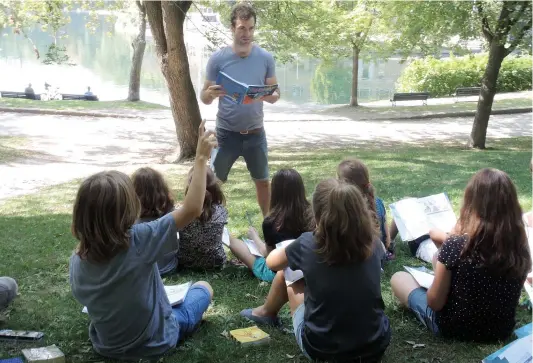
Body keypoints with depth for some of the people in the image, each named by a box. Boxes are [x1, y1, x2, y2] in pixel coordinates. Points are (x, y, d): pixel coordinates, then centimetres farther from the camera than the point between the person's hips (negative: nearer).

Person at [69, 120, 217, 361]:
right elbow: (192, 209, -27)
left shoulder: (77, 262, -19)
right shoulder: (138, 241, -34)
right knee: (203, 287, 19)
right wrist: (201, 157, -21)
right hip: (156, 343, -5)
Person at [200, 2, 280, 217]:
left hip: (255, 133, 2)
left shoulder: (265, 58, -3)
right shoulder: (218, 59, -7)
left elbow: (275, 95, 3)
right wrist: (212, 93, -27)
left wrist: (266, 95, -22)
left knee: (263, 181, 14)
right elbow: (204, 97, -2)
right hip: (226, 133, -1)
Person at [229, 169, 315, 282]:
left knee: (232, 241, 2)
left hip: (277, 271, -4)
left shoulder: (271, 221, -22)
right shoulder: (309, 214, -11)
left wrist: (254, 236, 10)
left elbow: (267, 252, -8)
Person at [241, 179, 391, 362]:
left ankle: (267, 313, 48)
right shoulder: (372, 243, -9)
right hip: (375, 346, 2)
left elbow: (272, 262, 6)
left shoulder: (308, 244, -15)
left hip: (320, 348, -2)